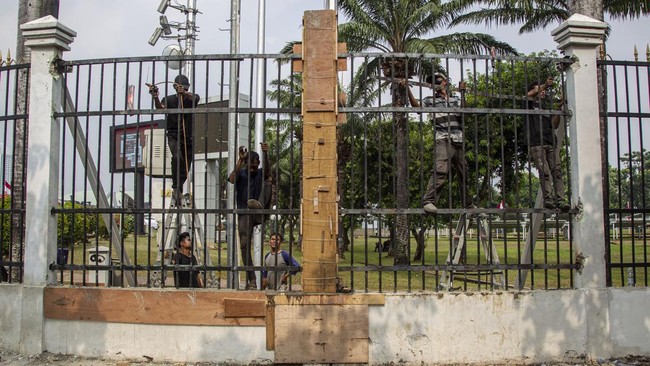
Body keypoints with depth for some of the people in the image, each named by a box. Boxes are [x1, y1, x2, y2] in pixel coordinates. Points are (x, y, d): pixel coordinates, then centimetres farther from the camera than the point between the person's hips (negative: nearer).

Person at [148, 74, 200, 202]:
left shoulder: (191, 99, 2)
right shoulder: (169, 99, 0)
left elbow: (195, 98, -23)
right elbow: (160, 108, -20)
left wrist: (185, 93, -46)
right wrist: (155, 97, -42)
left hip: (188, 137, 3)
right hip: (173, 135, -2)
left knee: (185, 167, 9)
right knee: (177, 157, -30)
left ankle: (178, 190, 30)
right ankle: (176, 188, -22)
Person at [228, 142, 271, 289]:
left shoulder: (261, 173, 5)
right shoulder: (241, 173, 4)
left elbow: (268, 171, -20)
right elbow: (232, 179, -19)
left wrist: (266, 155, -39)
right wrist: (240, 160, -30)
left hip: (258, 214, 0)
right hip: (244, 214, 0)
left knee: (267, 185, -20)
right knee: (244, 245, -9)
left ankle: (259, 205, -47)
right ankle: (251, 279, -2)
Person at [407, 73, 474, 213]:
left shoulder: (456, 99, 21)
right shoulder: (431, 100, 14)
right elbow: (416, 105, -4)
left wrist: (462, 92, -2)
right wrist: (408, 89, -14)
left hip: (459, 142, 4)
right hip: (443, 140, -4)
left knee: (463, 174, 12)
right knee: (440, 170, -26)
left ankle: (468, 205, 27)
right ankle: (428, 201, -31)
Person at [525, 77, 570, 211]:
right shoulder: (531, 106, 17)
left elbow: (554, 125, 14)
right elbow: (529, 95, -6)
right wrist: (545, 84, -12)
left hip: (550, 144, 5)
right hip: (536, 144, -4)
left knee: (557, 171, -10)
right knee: (544, 173, -16)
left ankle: (560, 200, -17)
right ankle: (548, 199, -21)